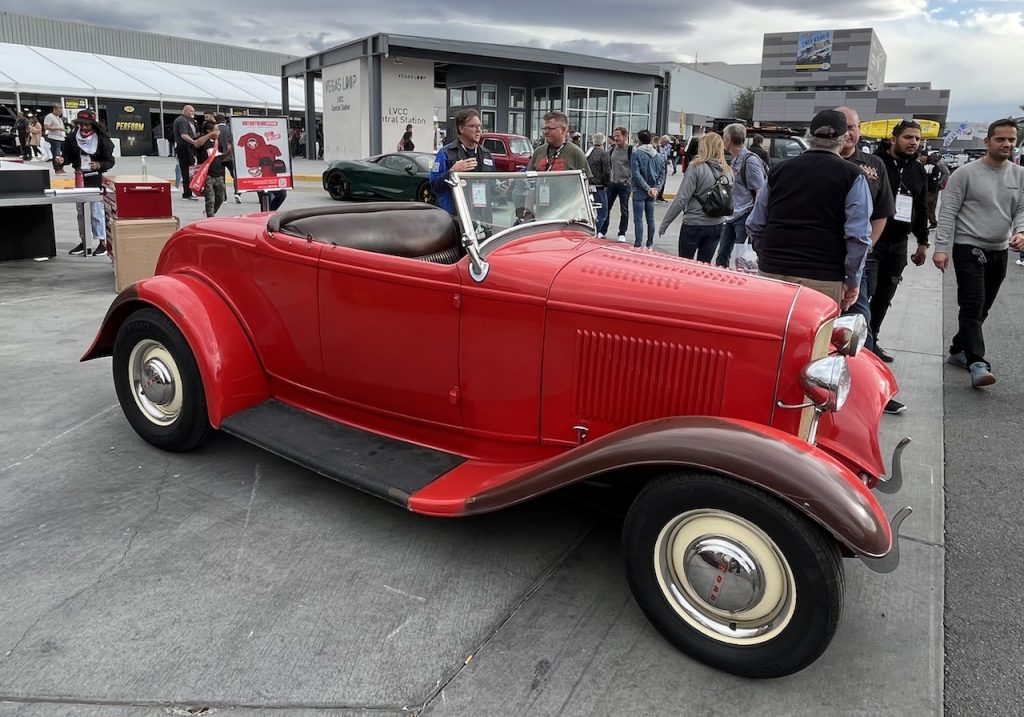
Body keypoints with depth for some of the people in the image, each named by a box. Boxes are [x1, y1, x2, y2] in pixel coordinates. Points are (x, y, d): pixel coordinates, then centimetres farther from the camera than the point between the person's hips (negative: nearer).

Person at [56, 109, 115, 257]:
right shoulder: (72, 138, 0)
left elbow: (110, 161, -6)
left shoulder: (101, 139, -8)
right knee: (80, 212, 13)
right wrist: (61, 160, -18)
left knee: (96, 212, -5)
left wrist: (99, 165, -24)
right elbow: (67, 156, 4)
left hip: (95, 179, -5)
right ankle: (82, 242, 23)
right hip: (79, 178, 5)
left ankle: (102, 242, 6)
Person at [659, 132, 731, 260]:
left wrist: (664, 224, -9)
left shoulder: (696, 167, -13)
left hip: (693, 224, -5)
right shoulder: (728, 171, 3)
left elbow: (681, 198, -15)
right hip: (717, 225, 5)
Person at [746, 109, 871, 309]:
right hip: (822, 279, -3)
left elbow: (755, 225, 12)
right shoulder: (852, 176, -2)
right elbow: (858, 235, -8)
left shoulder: (779, 170, 9)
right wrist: (852, 281, 2)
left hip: (770, 271, 4)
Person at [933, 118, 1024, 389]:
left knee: (981, 308, 12)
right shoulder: (966, 173, -6)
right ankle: (977, 364, -17)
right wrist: (941, 248, -16)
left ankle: (958, 350, 28)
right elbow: (947, 212, -9)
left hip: (999, 252, 6)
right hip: (968, 248, -5)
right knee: (972, 307, -13)